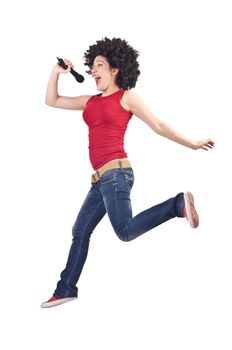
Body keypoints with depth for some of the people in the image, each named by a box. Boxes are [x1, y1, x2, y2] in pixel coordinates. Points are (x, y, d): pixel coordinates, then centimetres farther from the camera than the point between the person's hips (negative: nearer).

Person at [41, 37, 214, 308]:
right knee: (80, 232, 11)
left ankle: (178, 205, -10)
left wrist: (192, 144, 6)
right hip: (101, 178, 7)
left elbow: (159, 126, 4)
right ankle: (66, 289, 21)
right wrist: (56, 72, 17)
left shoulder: (126, 97, 0)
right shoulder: (90, 101, 19)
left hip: (116, 173, -7)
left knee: (125, 231, -24)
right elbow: (52, 101, 27)